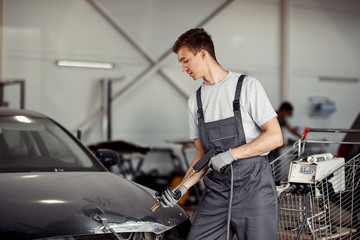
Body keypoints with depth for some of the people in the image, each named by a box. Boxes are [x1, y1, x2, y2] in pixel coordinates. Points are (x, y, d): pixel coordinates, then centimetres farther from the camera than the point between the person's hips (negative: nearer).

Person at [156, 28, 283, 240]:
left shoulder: (247, 86, -3)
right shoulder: (195, 101, 15)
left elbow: (275, 137, -9)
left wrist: (232, 154, -15)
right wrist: (182, 187, 1)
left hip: (254, 185, -5)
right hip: (218, 190, 5)